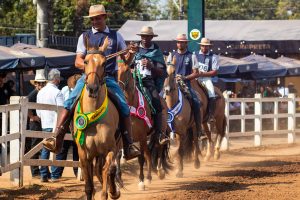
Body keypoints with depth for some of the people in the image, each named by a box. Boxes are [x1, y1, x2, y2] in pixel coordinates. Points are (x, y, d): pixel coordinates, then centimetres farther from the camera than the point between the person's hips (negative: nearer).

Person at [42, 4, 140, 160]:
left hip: (109, 79, 0)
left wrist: (131, 53, -7)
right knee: (69, 103, -20)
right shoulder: (85, 37, 11)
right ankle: (57, 140, -21)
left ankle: (129, 146, -12)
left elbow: (126, 60, 16)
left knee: (124, 107, -18)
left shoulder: (115, 36, 13)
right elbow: (78, 62, 7)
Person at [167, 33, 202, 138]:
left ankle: (199, 129, -16)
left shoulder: (191, 56, 6)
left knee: (196, 102, -23)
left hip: (186, 83, -2)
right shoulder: (172, 55, 14)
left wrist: (185, 77, -13)